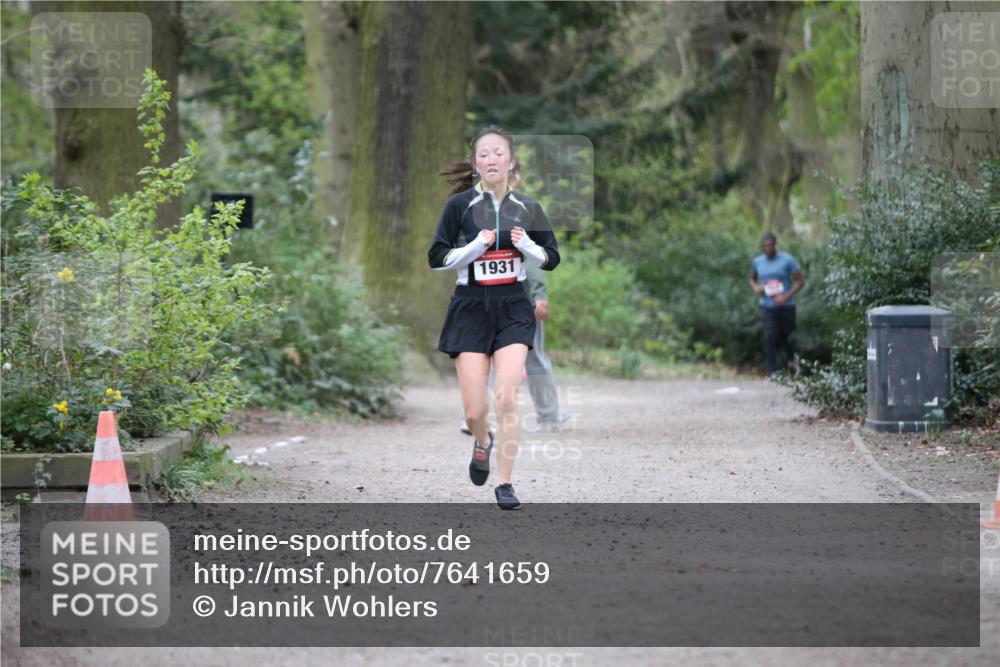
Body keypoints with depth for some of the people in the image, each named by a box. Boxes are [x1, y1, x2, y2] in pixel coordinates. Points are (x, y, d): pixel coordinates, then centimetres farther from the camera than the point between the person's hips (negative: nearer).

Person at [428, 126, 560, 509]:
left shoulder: (527, 208, 4)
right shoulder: (460, 204, -3)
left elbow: (551, 259, 11)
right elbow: (436, 258, -4)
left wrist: (527, 245, -9)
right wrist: (477, 245, -17)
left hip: (513, 308, 1)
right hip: (470, 309, -1)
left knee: (506, 400, -13)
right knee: (474, 411, -2)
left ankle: (505, 484, -1)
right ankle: (482, 443, 34)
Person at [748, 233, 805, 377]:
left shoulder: (788, 260, -6)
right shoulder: (757, 262, 7)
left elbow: (800, 281, -6)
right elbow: (752, 278, 24)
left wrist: (786, 296, -18)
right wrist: (755, 287, 0)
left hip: (786, 306, -2)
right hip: (767, 307, 2)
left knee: (786, 337, 8)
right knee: (770, 338, -12)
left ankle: (792, 360, 40)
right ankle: (773, 372, -9)